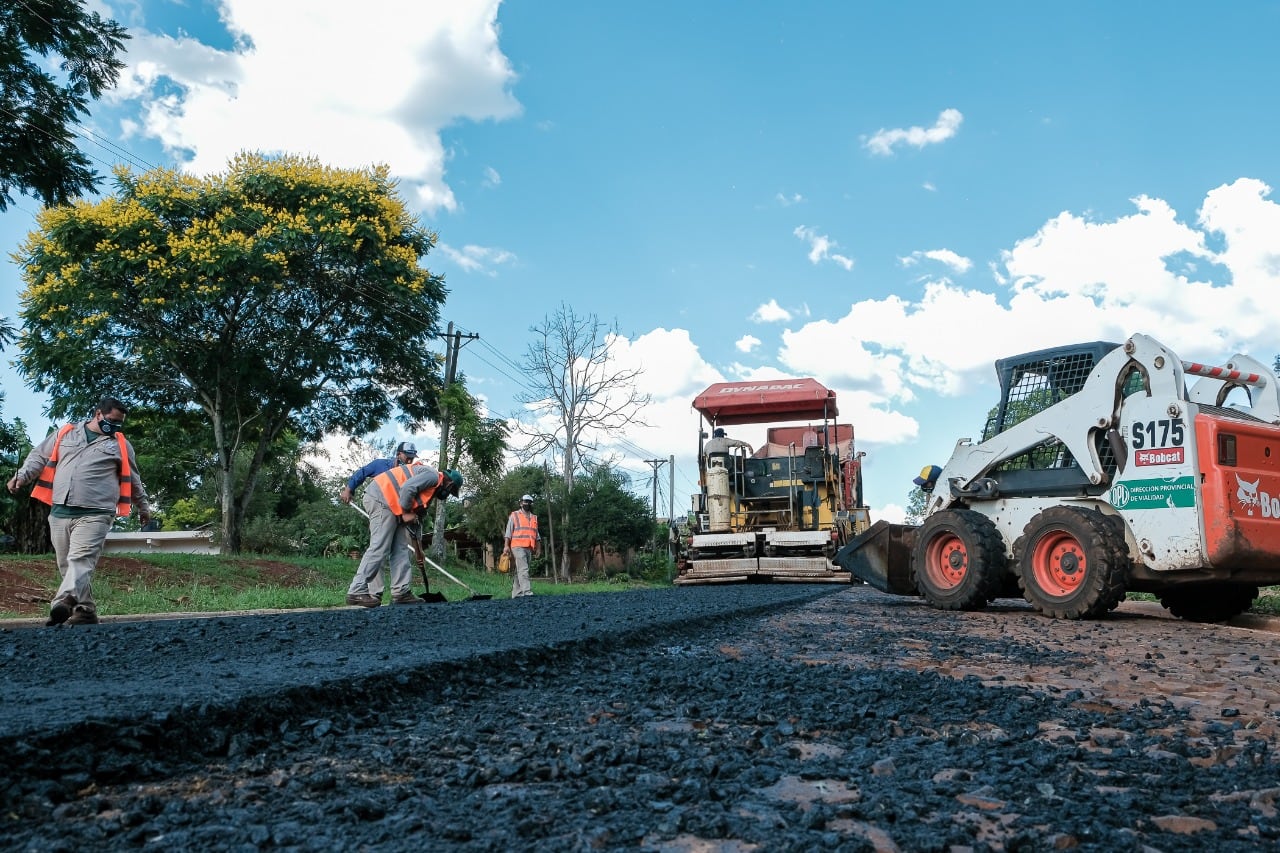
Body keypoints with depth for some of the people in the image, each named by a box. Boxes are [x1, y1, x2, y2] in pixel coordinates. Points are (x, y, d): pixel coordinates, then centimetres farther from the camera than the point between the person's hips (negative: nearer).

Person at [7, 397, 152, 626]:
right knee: (66, 565, 6)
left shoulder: (121, 444, 12)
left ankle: (63, 602, -36)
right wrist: (22, 475, 3)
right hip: (59, 512, 3)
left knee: (81, 560, -20)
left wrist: (143, 507, 27)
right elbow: (39, 456, 19)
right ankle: (85, 610, 14)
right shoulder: (65, 434, 14)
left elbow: (133, 481, 21)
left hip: (95, 514, -3)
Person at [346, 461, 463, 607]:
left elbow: (418, 512, 27)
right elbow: (407, 488, -23)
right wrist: (406, 512, -11)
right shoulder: (432, 475, -6)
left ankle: (401, 592, 6)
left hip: (391, 505, 11)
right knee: (379, 547, -13)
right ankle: (357, 591, -13)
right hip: (381, 498, -11)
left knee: (401, 548, 7)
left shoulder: (432, 488, 25)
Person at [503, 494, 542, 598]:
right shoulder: (514, 515, 5)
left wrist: (538, 547, 12)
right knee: (523, 569, -16)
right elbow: (508, 532, 1)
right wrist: (507, 546, -8)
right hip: (518, 547, -6)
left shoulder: (534, 518, 19)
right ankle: (527, 591, -24)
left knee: (518, 571, 8)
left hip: (529, 548, 6)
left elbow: (536, 534, 21)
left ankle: (516, 593, 10)